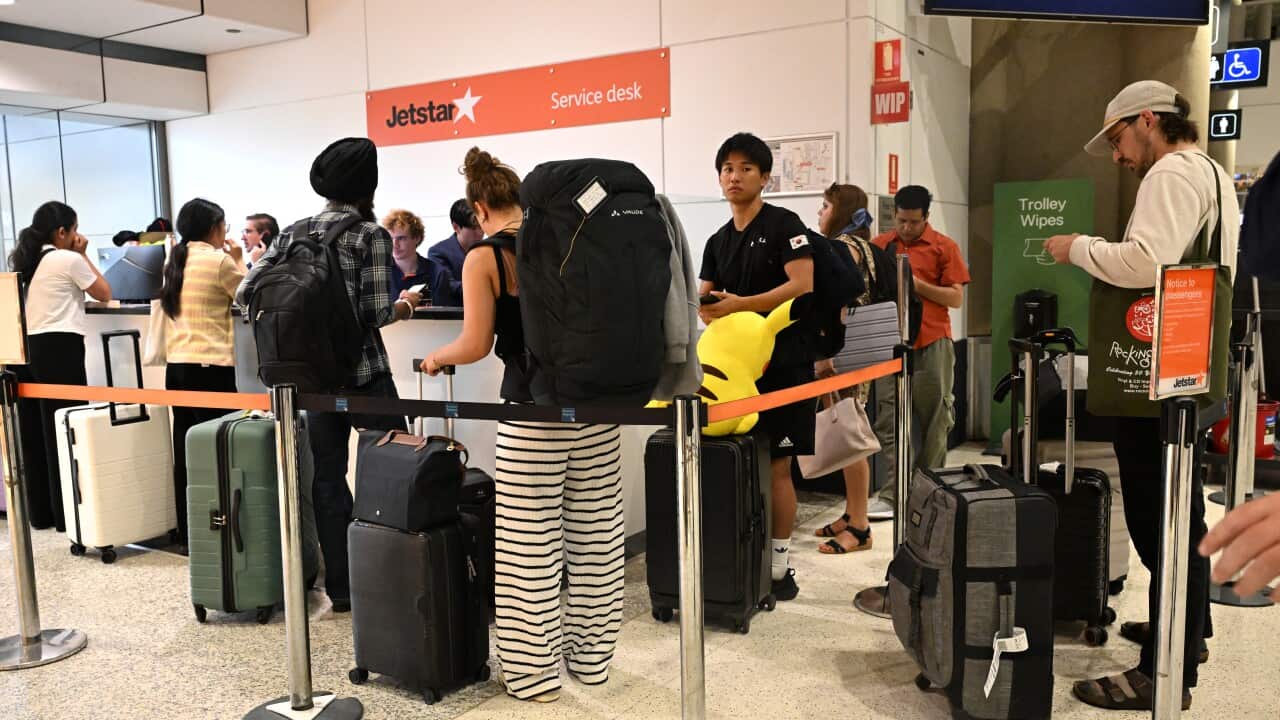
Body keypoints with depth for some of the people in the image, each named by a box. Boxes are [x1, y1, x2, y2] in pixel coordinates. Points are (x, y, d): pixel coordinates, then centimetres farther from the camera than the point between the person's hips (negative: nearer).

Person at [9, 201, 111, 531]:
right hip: (60, 346, -8)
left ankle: (41, 510, 17)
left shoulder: (25, 262, 14)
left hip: (30, 346, 8)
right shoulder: (69, 259, -7)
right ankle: (67, 511, 2)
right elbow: (104, 294, 2)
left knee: (41, 428, 11)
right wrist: (84, 255, 6)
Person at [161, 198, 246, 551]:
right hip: (211, 366, -7)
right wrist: (238, 261, 13)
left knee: (185, 450, 10)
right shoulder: (218, 260, -10)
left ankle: (186, 534, 16)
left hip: (177, 365, 7)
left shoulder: (174, 260, 12)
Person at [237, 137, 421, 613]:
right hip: (362, 371, -5)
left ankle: (340, 590, 14)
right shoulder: (371, 234, -8)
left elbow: (245, 294, 4)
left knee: (327, 477, 9)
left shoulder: (294, 232, 7)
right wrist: (405, 305, 6)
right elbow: (376, 313, -14)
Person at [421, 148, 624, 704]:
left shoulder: (483, 258, -4)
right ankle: (591, 656, 26)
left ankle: (534, 672, 15)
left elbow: (476, 345, -7)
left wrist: (436, 359, 12)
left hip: (534, 408, -5)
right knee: (595, 534, 12)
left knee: (529, 547, 5)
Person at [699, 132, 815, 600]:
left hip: (782, 362, -6)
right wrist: (707, 309, -12)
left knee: (776, 466, -3)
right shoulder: (718, 242, 17)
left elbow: (802, 285, -15)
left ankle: (779, 565, 7)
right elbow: (705, 299, 12)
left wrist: (739, 305, -19)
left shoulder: (784, 225, -3)